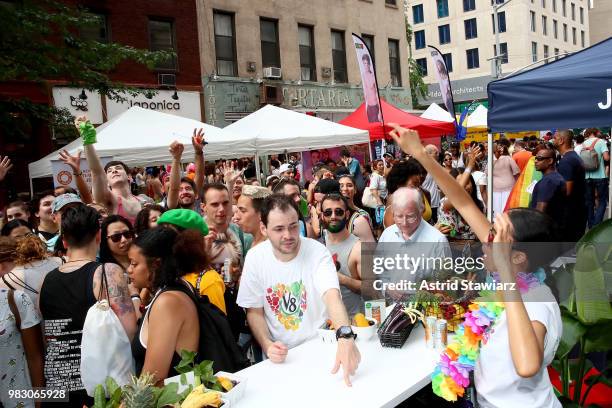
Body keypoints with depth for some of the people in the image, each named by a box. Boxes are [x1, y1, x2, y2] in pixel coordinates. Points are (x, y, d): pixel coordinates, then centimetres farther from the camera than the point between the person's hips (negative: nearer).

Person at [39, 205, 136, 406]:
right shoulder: (109, 272, -13)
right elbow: (130, 334, -18)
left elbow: (44, 340, 11)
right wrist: (134, 304, 0)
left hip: (57, 385, 5)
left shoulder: (46, 280, 3)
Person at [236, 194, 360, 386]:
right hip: (279, 356, 1)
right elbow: (254, 311, 3)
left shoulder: (318, 252, -13)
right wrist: (268, 346, -14)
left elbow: (332, 295, -29)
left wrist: (346, 337, -47)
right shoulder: (255, 257, -6)